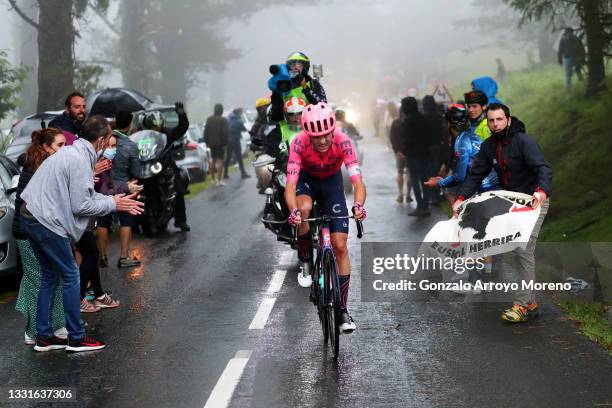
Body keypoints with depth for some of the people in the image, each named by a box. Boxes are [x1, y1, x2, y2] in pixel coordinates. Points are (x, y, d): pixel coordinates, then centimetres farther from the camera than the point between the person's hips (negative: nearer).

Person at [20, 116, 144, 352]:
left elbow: (84, 194, 17)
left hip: (30, 217, 10)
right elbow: (81, 205, -17)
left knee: (50, 277, 17)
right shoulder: (80, 160, -17)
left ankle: (44, 337, 21)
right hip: (47, 223, -10)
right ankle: (76, 338, 8)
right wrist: (112, 205, -5)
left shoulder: (72, 152, 14)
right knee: (71, 277, 1)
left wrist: (115, 200, 12)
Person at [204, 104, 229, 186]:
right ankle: (219, 180, -7)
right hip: (220, 143, -6)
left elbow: (206, 132, 8)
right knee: (220, 161, -4)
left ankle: (213, 179, 21)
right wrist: (225, 142, -8)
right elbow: (226, 132, -15)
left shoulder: (209, 120, 6)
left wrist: (207, 142, 14)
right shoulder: (223, 120, -12)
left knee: (213, 160, 17)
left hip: (212, 143, 6)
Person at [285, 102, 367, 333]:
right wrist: (293, 211, -59)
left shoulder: (343, 142, -33)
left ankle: (343, 310, 2)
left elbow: (358, 182, -40)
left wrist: (358, 205, -60)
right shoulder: (300, 143, -33)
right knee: (304, 209, -37)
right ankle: (305, 264, -11)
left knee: (340, 245, -8)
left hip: (332, 182, 0)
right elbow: (290, 186, -40)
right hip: (307, 179, 0)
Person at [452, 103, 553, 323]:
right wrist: (461, 198, -13)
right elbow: (476, 174, 2)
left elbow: (543, 168, -30)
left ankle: (525, 304, -14)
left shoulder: (524, 141, -19)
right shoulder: (488, 146, 3)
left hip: (534, 200, -8)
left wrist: (542, 191, -50)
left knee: (523, 249, -16)